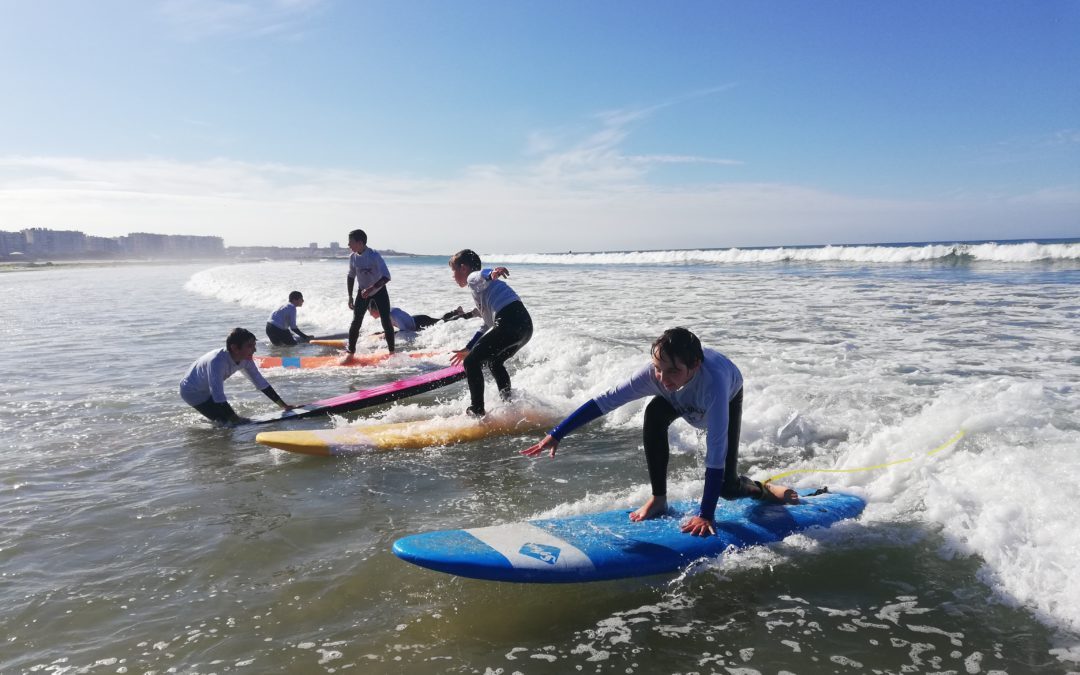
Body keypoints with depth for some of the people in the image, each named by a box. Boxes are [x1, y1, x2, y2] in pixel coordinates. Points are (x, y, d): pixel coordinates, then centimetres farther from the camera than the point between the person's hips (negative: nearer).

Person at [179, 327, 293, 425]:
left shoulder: (245, 360, -16)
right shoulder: (217, 361, -39)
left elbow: (262, 384, -7)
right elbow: (218, 396, -39)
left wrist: (284, 406, -10)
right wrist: (236, 419, -36)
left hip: (208, 391, 7)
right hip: (192, 391, -7)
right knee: (226, 421, -13)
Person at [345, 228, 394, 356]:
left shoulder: (374, 255, -26)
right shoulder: (353, 257, -9)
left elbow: (386, 277, -32)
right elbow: (351, 276, 7)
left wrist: (371, 288, -41)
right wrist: (350, 296, 5)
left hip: (379, 290, -4)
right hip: (362, 291, 4)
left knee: (386, 322, -5)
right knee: (356, 322, -5)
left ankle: (392, 352, 8)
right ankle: (350, 353, 4)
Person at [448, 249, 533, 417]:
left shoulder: (474, 277, 7)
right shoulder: (483, 287, 35)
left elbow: (483, 275, -20)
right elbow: (488, 324, 40)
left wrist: (492, 274, -45)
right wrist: (469, 349, 47)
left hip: (509, 323, -10)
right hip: (525, 326, 10)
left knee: (471, 363, -3)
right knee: (494, 362, 31)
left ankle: (477, 411, -3)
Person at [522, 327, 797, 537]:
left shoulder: (714, 381, -49)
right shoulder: (654, 374, -39)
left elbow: (716, 452, -47)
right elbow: (602, 402, -36)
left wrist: (706, 514, -45)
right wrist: (556, 435, -42)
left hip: (728, 397, -3)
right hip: (682, 400, 3)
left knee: (727, 487, -11)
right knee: (654, 415, -31)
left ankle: (761, 490, 26)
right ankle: (658, 499, -15)